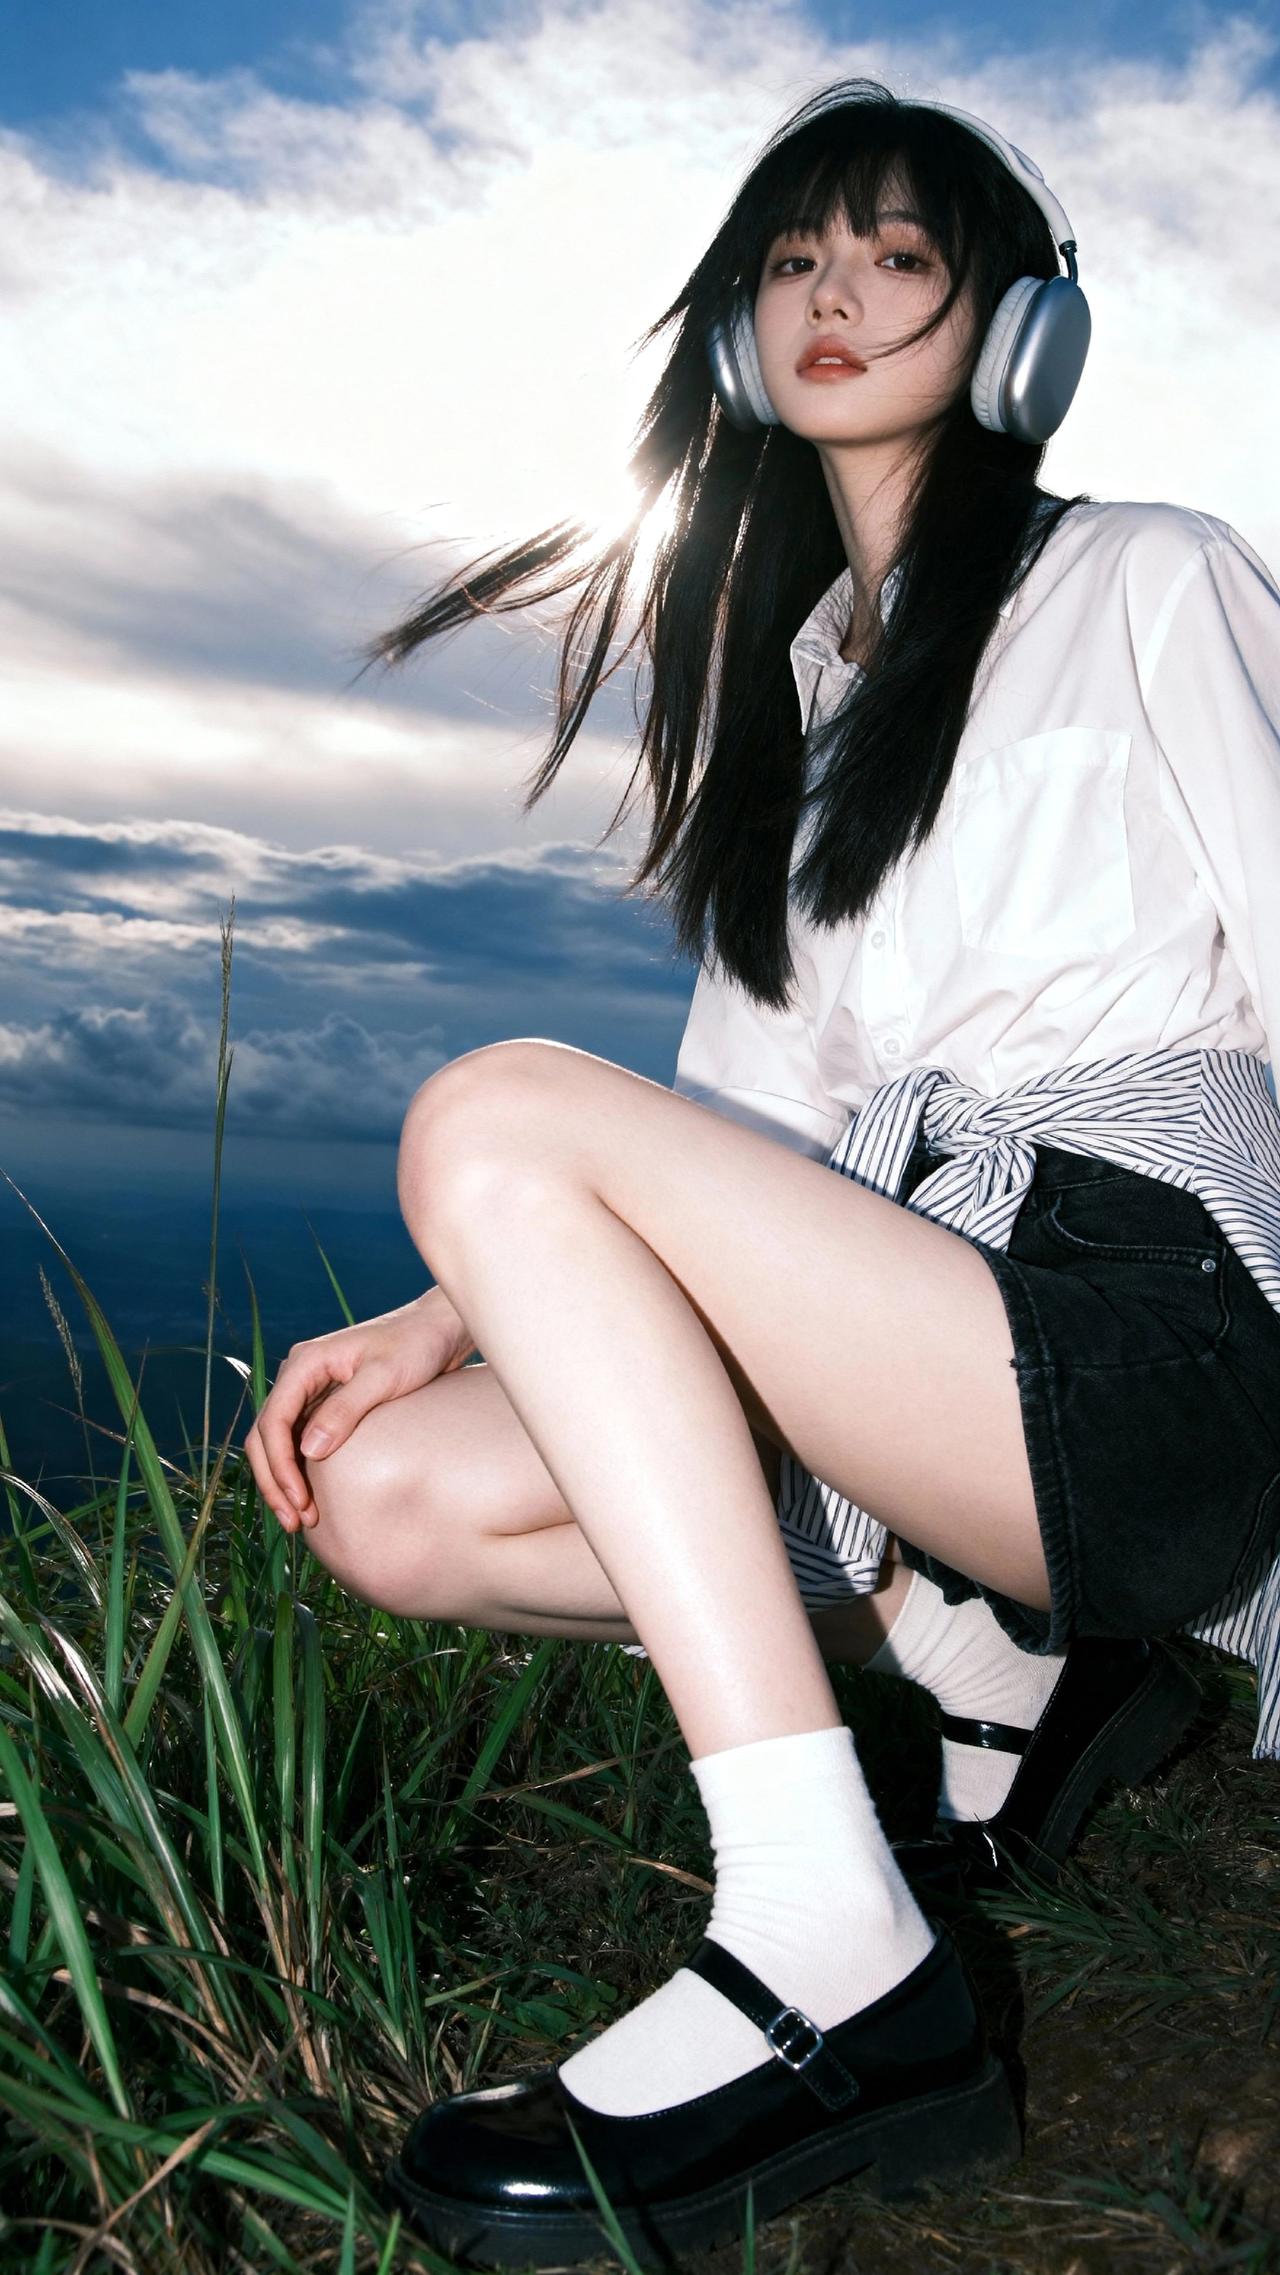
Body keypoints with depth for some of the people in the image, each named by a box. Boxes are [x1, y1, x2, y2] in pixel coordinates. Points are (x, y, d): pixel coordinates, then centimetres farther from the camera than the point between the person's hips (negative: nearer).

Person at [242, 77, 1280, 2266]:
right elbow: (739, 1140, 16)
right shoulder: (781, 688, 23)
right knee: (389, 1490, -8)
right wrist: (450, 1317, 3)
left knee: (495, 1108, -21)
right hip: (888, 1337, 6)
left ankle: (835, 1961, -23)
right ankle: (1002, 1662, 4)